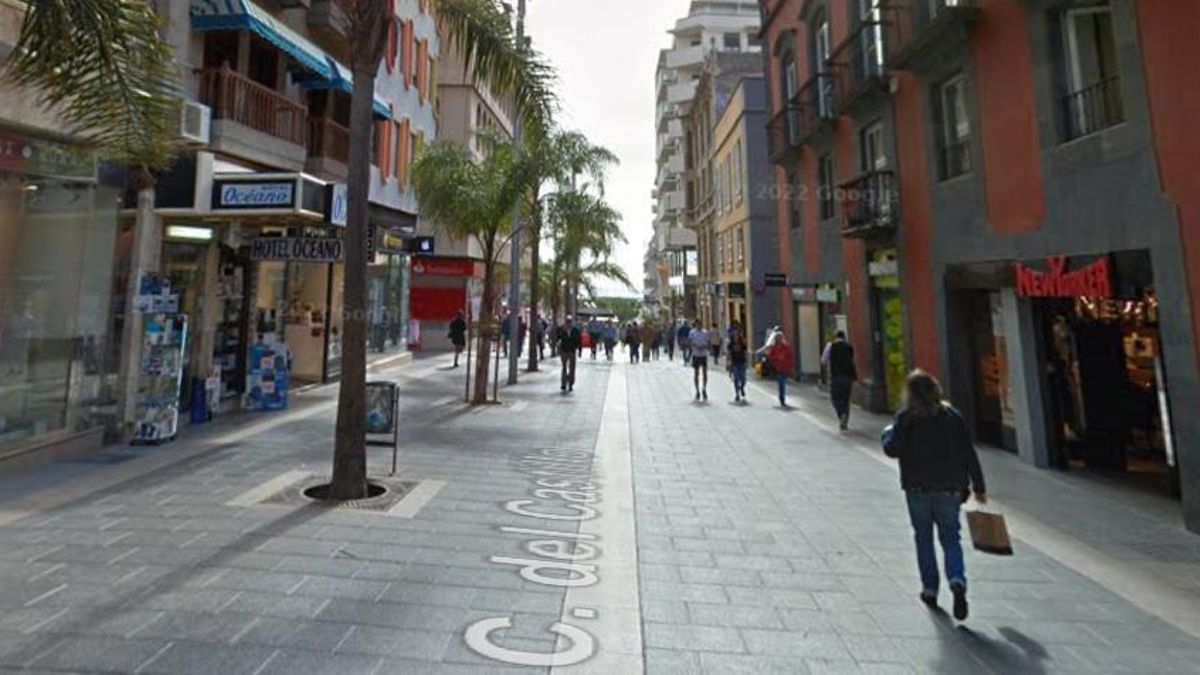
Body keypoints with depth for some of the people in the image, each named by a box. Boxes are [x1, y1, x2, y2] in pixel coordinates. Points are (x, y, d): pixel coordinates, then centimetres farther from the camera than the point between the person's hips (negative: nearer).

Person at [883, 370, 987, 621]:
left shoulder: (906, 418, -8)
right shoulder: (953, 416, 1)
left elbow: (892, 449, -13)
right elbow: (969, 454, 2)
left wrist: (887, 433, 8)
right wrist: (978, 487, 9)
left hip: (917, 488, -2)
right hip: (949, 488, 2)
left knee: (923, 538, 12)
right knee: (950, 538, 11)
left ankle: (930, 589, 16)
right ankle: (957, 582, -11)